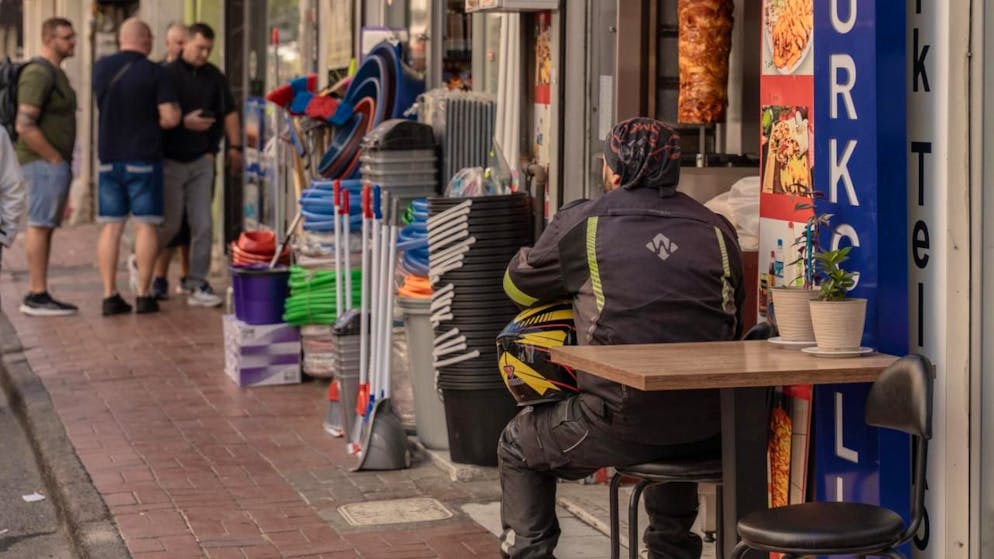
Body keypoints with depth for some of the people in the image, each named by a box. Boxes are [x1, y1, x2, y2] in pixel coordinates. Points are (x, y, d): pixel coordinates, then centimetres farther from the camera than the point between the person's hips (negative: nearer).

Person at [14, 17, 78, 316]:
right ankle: (38, 296, -8)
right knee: (40, 225, -9)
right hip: (45, 163, -10)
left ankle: (35, 296, 12)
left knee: (44, 227, 9)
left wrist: (64, 163, 15)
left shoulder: (56, 73, 18)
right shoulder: (39, 73, -14)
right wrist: (56, 159, -16)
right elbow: (24, 125, -22)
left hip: (56, 163, 10)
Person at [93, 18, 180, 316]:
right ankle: (143, 295, 1)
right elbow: (171, 117, -12)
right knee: (145, 225, 2)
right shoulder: (155, 73, -9)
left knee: (111, 226, 7)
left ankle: (110, 295, 4)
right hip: (144, 157, -4)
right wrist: (154, 124, 7)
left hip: (109, 157, 4)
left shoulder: (101, 67, 4)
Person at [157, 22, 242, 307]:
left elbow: (229, 112, 16)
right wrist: (185, 122, -22)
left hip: (201, 160, 4)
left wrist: (234, 147, 13)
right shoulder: (167, 74, -8)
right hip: (171, 160, -4)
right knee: (170, 223, 0)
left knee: (203, 225, 0)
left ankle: (198, 286, 5)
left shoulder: (214, 76, 7)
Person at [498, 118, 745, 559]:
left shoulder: (583, 223, 0)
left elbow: (518, 287, 14)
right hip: (709, 431, 5)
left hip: (623, 424, -5)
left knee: (519, 445, 22)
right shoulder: (716, 229, 9)